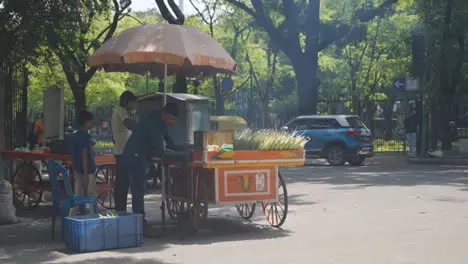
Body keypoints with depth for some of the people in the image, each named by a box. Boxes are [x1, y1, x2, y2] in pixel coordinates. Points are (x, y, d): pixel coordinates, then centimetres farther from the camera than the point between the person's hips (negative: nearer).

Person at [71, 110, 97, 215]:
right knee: (92, 197, -2)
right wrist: (86, 173, -20)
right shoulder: (85, 136, -14)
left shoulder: (75, 135, 13)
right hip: (87, 169, -9)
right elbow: (84, 154, -19)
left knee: (78, 196, 11)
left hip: (77, 170, 9)